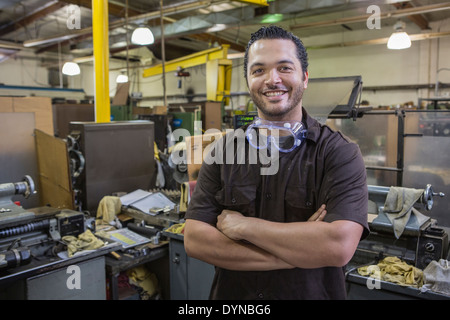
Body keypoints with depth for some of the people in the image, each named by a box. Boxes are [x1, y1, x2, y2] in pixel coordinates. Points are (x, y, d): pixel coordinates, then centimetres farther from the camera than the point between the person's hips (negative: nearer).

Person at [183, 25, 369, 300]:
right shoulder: (223, 152, -7)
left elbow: (339, 246, -28)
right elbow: (194, 240, -14)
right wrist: (294, 254, -22)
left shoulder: (339, 153, -15)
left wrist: (242, 225, -20)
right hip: (231, 293, 2)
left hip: (312, 292, -1)